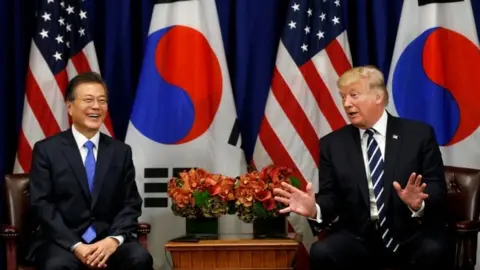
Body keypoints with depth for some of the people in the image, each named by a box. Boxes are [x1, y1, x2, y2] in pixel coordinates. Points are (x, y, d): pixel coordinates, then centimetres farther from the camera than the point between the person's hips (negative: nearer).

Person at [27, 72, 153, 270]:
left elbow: (131, 204, 7)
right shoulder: (46, 150, 3)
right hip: (62, 242, -3)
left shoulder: (121, 151, 11)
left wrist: (114, 239, -13)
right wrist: (75, 245, -17)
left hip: (108, 241, 3)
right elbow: (42, 204, -4)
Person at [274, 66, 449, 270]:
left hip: (414, 234, -1)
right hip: (359, 237, 1)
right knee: (321, 252, -28)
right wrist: (315, 209, -18)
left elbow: (437, 189, -2)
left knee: (430, 251, -33)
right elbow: (332, 196, 5)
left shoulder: (419, 134, 2)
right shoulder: (332, 143, 7)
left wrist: (419, 203, -25)